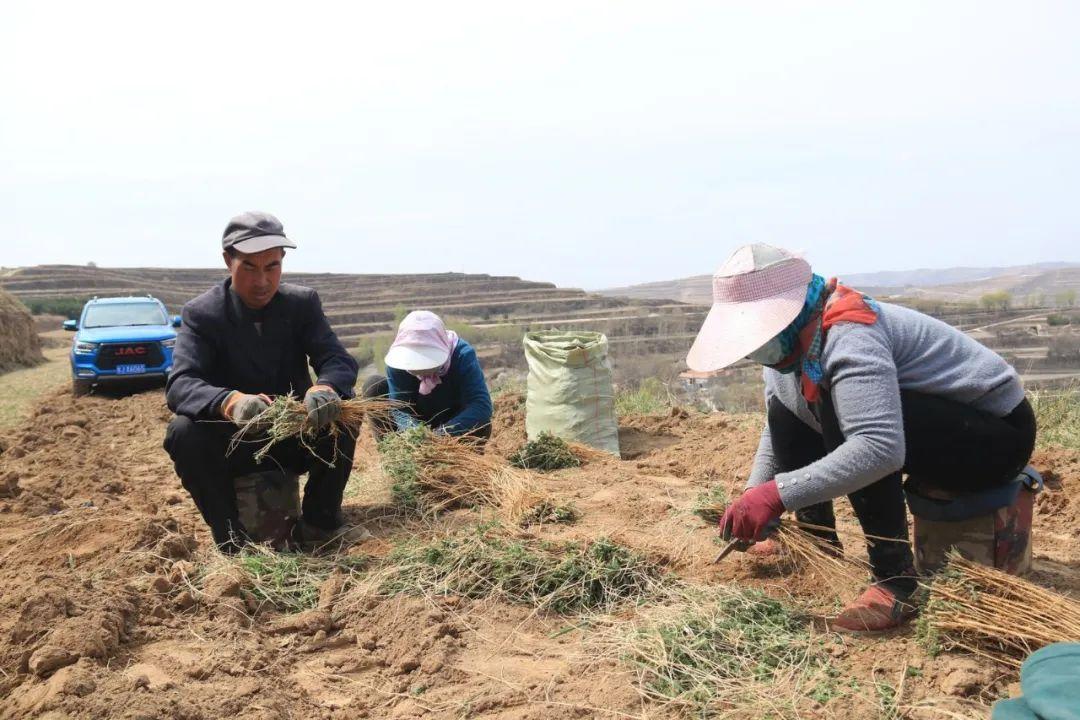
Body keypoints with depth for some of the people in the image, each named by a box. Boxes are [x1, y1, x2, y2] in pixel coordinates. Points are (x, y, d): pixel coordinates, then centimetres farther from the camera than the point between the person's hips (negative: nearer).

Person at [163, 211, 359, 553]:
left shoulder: (303, 302, -4)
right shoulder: (201, 313, -10)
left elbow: (339, 361, -15)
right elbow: (179, 384, -24)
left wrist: (324, 388, -41)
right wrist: (230, 401, -48)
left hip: (297, 440, 2)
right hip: (232, 445, -1)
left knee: (342, 408, -25)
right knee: (182, 432, -30)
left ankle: (318, 522, -9)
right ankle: (231, 538, -12)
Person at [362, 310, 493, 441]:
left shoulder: (462, 354, -31)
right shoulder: (398, 358, -26)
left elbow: (482, 406, -39)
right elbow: (400, 406, -29)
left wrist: (441, 434, -51)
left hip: (452, 422, -2)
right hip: (418, 422, 2)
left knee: (481, 425, -35)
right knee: (374, 385, -22)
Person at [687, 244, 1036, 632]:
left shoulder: (847, 335, -31)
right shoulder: (792, 342, -2)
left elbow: (880, 447, -43)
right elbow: (777, 434, 6)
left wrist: (778, 495, -44)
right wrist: (754, 500, -7)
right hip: (916, 424, 9)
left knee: (840, 408, -33)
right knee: (785, 413, 3)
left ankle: (895, 580, -27)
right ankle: (817, 541, 9)